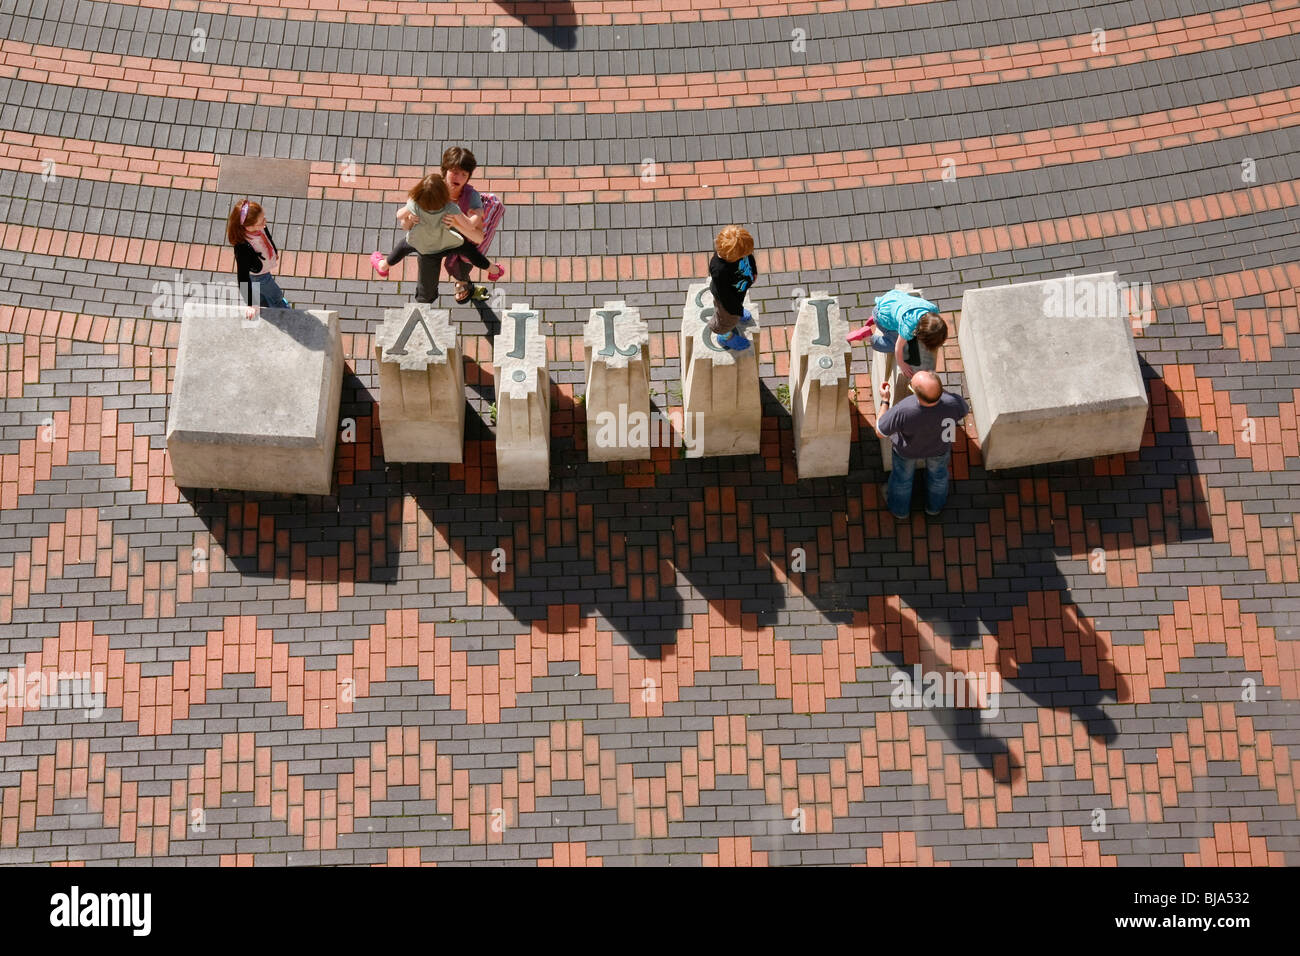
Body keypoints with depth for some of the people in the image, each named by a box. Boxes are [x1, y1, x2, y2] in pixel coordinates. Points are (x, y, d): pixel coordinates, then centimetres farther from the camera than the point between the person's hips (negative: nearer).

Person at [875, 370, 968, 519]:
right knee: (937, 471, 34)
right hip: (940, 449, 1)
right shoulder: (954, 403, -41)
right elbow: (964, 411, -14)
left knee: (903, 473, 31)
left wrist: (885, 400, -15)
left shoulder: (903, 412, -47)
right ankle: (934, 505, 61)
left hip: (908, 450, -1)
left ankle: (899, 508, 59)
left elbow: (880, 433, -26)